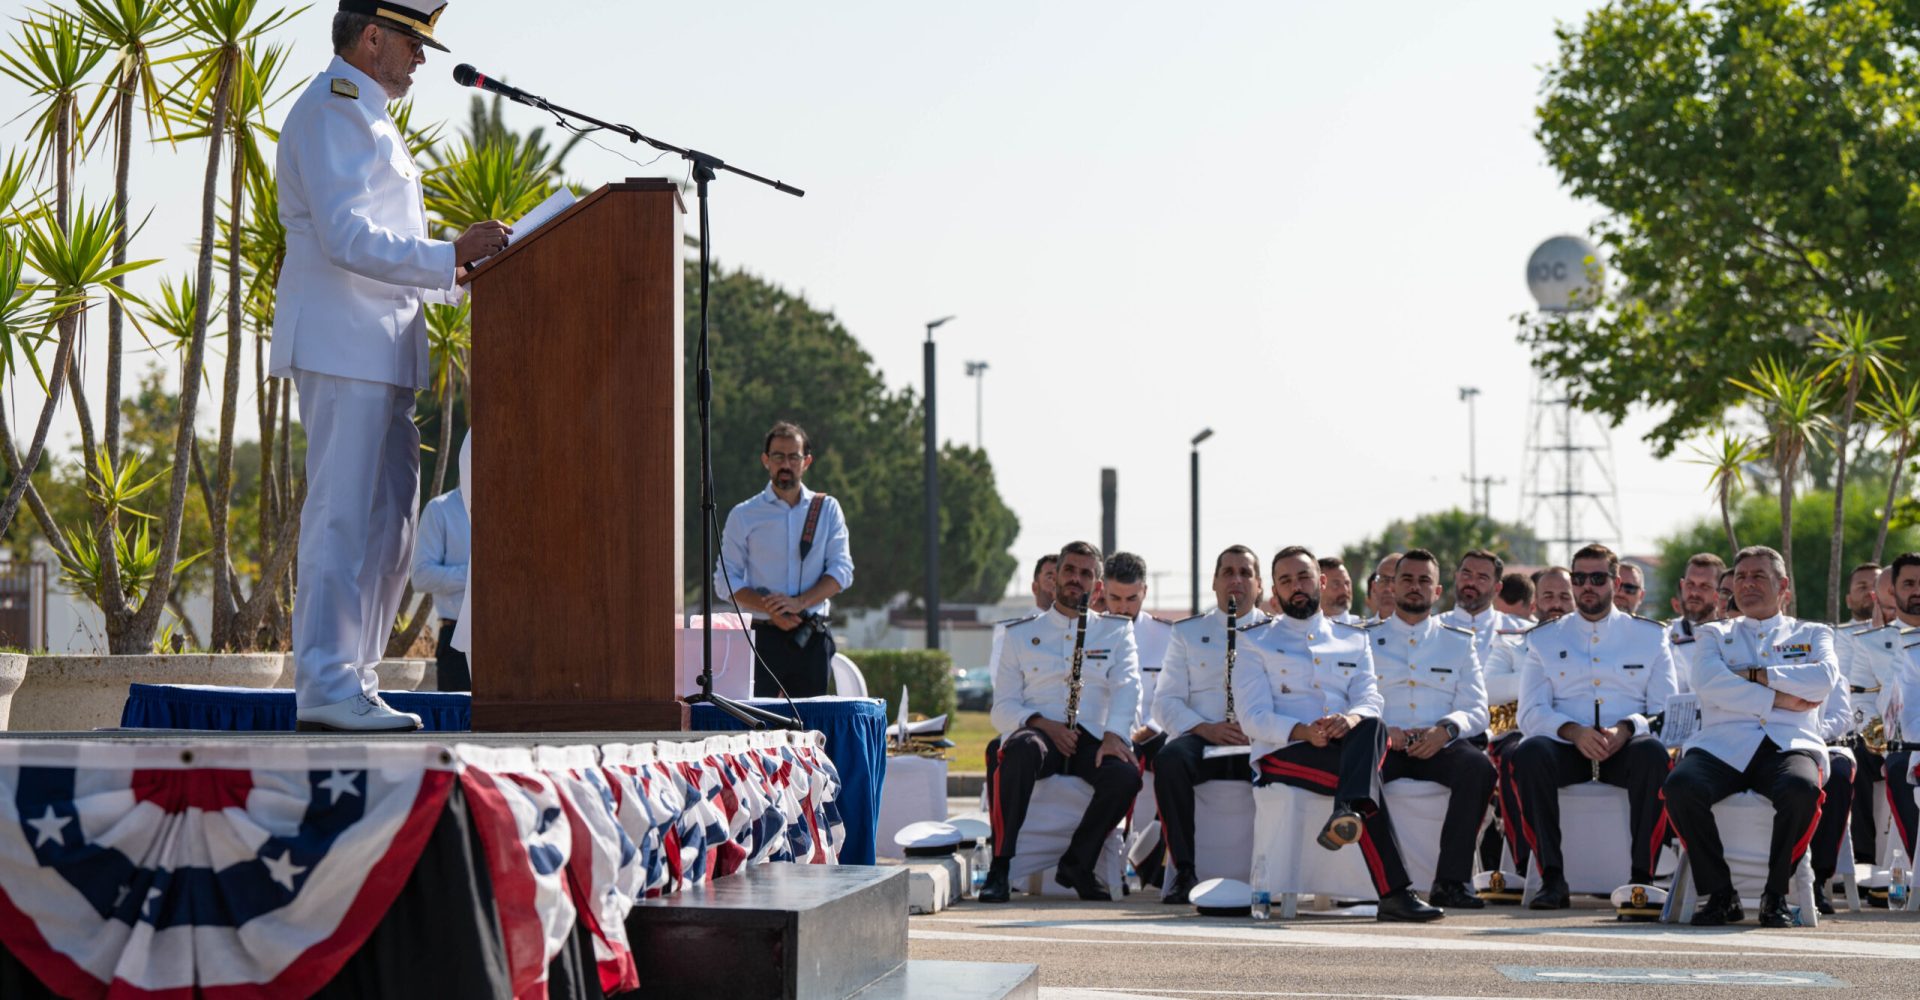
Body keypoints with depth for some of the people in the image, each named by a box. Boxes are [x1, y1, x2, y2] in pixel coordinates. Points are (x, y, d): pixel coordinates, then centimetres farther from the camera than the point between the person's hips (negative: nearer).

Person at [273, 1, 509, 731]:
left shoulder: (366, 117, 25)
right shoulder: (331, 111, -8)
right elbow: (347, 239, -20)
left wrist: (462, 271, 17)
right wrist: (449, 257, -23)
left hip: (380, 354, 11)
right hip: (343, 346, -11)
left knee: (389, 521, 10)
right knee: (343, 515, -12)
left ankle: (350, 681, 14)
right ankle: (327, 688, -13)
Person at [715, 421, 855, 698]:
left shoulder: (827, 510, 10)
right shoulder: (743, 516, 6)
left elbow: (842, 570, 2)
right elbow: (725, 581, 2)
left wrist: (799, 603, -13)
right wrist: (770, 608, -14)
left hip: (812, 637, 2)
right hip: (763, 636, -1)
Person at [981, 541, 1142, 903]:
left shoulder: (1116, 632, 18)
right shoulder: (1021, 635, 18)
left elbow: (1127, 686, 0)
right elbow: (1002, 707, 10)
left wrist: (1114, 734, -21)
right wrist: (1040, 722, -13)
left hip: (1091, 738, 1)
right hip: (1038, 733, -1)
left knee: (1126, 774, -34)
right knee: (1021, 749, -39)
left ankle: (1076, 864, -11)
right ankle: (999, 868, -35)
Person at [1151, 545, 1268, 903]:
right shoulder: (1187, 632, 18)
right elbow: (1166, 702, 8)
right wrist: (1206, 728, -12)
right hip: (1203, 740, 1)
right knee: (1170, 759, -35)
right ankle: (1183, 871, -29)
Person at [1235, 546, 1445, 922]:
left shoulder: (1353, 640, 24)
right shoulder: (1255, 643, 14)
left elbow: (1370, 701, 7)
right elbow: (1253, 719, 0)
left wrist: (1351, 719, -21)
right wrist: (1302, 731, -21)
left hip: (1345, 747, 3)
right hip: (1282, 754, -3)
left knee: (1372, 728, -36)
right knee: (1370, 775, -35)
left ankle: (1349, 815, -61)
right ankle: (1395, 893, -49)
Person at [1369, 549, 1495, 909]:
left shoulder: (1460, 642, 20)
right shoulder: (1366, 640, 17)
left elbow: (1476, 710, 9)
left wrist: (1445, 729, -13)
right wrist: (1381, 730, -15)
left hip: (1440, 747, 1)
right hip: (1385, 745, -1)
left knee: (1478, 767, -32)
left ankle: (1452, 881, -31)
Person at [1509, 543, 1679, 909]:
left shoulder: (1650, 636, 14)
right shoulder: (1544, 639, 14)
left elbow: (1667, 710, 5)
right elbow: (1531, 713, 5)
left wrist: (1625, 729, -16)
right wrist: (1573, 732, -17)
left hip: (1625, 748, 0)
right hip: (1567, 751, 1)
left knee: (1654, 752, -35)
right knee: (1529, 753, -33)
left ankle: (1642, 875, -29)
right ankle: (1552, 877, -30)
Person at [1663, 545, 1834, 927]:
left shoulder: (1813, 634, 23)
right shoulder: (1717, 635, 24)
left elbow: (1824, 679, -1)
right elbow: (1707, 682, 0)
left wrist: (1754, 675, -3)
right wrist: (1779, 700, -5)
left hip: (1789, 744, -1)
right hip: (1723, 746, 1)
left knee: (1802, 788, -38)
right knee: (1680, 787, -33)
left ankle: (1776, 894, -18)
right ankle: (1719, 894, -17)